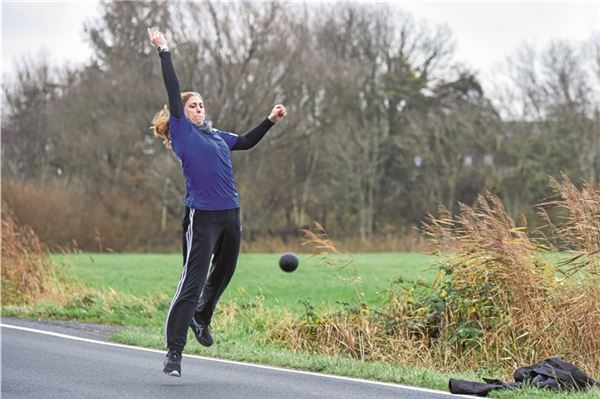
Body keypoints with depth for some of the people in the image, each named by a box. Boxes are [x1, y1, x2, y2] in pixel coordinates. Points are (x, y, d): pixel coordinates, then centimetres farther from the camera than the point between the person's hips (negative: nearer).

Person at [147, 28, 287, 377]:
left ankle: (202, 317, 48)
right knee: (192, 282, -10)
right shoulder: (181, 131, 0)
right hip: (202, 216, -7)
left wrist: (270, 121, 25)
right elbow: (174, 92, -6)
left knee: (223, 274, 21)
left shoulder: (217, 136, 18)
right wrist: (164, 51, -7)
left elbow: (247, 142, 32)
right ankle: (174, 352, -8)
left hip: (230, 216, 7)